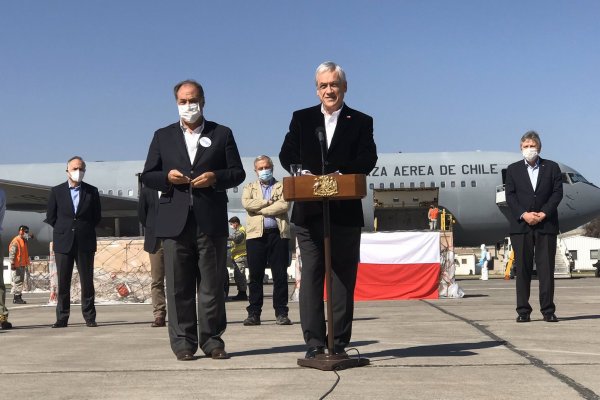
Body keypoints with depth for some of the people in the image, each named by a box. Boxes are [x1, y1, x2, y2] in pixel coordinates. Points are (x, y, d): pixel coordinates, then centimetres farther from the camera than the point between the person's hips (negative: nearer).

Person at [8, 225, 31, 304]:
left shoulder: (24, 241, 17)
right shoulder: (15, 241, -11)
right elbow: (12, 253, -17)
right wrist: (12, 263, -20)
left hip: (22, 265, 9)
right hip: (17, 266, -9)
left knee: (21, 281, 11)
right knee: (17, 281, -9)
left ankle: (18, 297, 16)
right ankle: (16, 298, -7)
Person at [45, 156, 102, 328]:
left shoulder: (92, 191, 6)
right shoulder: (57, 191, 6)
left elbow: (97, 217, 11)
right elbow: (50, 217, 10)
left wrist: (86, 230, 5)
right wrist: (62, 230, 5)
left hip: (85, 243, 0)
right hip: (63, 243, 0)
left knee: (87, 282, 1)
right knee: (63, 282, 2)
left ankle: (89, 317, 8)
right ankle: (62, 318, 8)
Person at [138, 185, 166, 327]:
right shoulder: (147, 190, 8)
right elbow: (141, 212, 13)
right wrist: (151, 229, 7)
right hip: (156, 241, 1)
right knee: (157, 280, 0)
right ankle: (159, 315, 2)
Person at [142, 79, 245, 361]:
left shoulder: (222, 134, 12)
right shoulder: (163, 136, 15)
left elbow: (237, 173, 9)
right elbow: (147, 176, 13)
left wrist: (215, 177, -10)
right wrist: (167, 177, -8)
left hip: (211, 221, -1)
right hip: (175, 222, 1)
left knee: (212, 285, 2)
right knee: (179, 287, 2)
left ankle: (212, 340, 10)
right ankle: (183, 342, 9)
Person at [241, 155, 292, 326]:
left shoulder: (281, 186, 15)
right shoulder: (250, 187, 19)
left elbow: (285, 205, -5)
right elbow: (246, 203, -3)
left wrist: (259, 209, -4)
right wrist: (269, 202, -5)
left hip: (278, 233, -1)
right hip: (256, 234, 1)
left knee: (280, 275, -1)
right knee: (255, 275, 0)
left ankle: (281, 313, 3)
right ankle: (254, 313, 4)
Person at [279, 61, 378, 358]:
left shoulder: (361, 122, 9)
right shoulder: (301, 119, 13)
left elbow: (368, 159, -4)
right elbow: (287, 154, 6)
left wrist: (341, 174, -21)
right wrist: (303, 172, -14)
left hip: (345, 213, -1)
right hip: (309, 211, 1)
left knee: (343, 278, 3)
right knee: (311, 276, 1)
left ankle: (340, 343, 10)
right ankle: (314, 342, 5)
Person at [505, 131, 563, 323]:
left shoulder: (552, 167, 11)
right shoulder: (513, 169, 11)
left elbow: (557, 193, 2)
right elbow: (510, 196, 2)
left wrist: (543, 214, -11)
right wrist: (524, 214, -12)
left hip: (546, 225, 0)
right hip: (520, 226, 0)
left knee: (546, 268, -1)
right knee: (522, 269, 0)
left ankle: (548, 310, 4)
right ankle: (523, 311, 4)